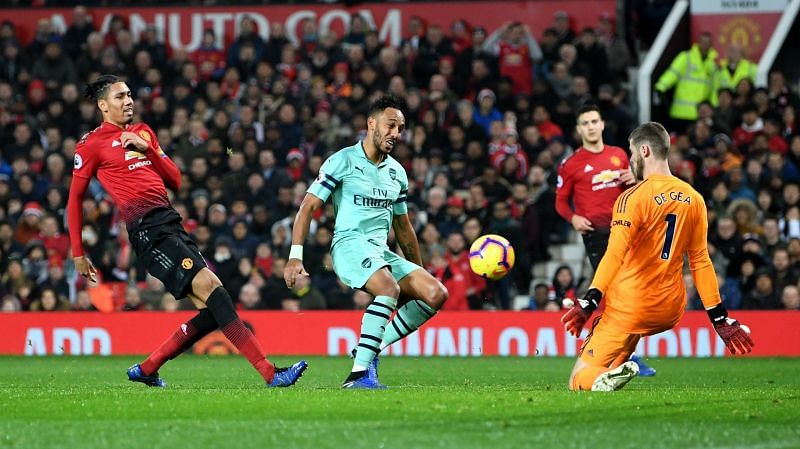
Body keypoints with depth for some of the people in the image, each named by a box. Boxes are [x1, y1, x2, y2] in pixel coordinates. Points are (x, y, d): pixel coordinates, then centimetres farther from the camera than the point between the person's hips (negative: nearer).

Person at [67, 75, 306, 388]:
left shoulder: (142, 133, 23)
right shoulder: (92, 144, 4)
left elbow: (176, 181, 19)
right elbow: (75, 199, 9)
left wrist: (147, 148, 4)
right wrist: (77, 253, 9)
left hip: (171, 222, 8)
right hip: (146, 228, -8)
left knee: (211, 309, -1)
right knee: (209, 286, -20)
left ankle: (146, 370, 11)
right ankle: (270, 373, -27)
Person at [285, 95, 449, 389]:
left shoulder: (397, 172, 18)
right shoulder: (343, 161, -2)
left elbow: (403, 227, 28)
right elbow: (308, 207, -4)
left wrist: (419, 271, 30)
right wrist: (295, 257, -13)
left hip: (382, 253, 7)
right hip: (349, 244, -7)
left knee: (436, 294, -11)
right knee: (389, 288, -35)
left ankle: (370, 351, -6)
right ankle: (359, 373, -36)